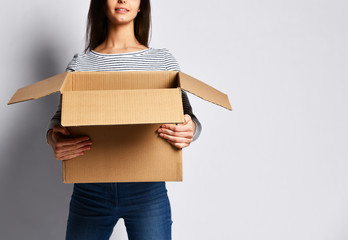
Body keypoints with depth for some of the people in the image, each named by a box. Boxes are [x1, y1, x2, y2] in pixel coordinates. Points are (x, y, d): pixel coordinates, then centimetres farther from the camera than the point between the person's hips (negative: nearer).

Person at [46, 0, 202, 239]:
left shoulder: (163, 60, 6)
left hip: (147, 189, 0)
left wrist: (190, 130, -22)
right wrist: (53, 137, -21)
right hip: (90, 190, 1)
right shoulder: (80, 64, 6)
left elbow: (187, 115, 2)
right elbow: (60, 118, 3)